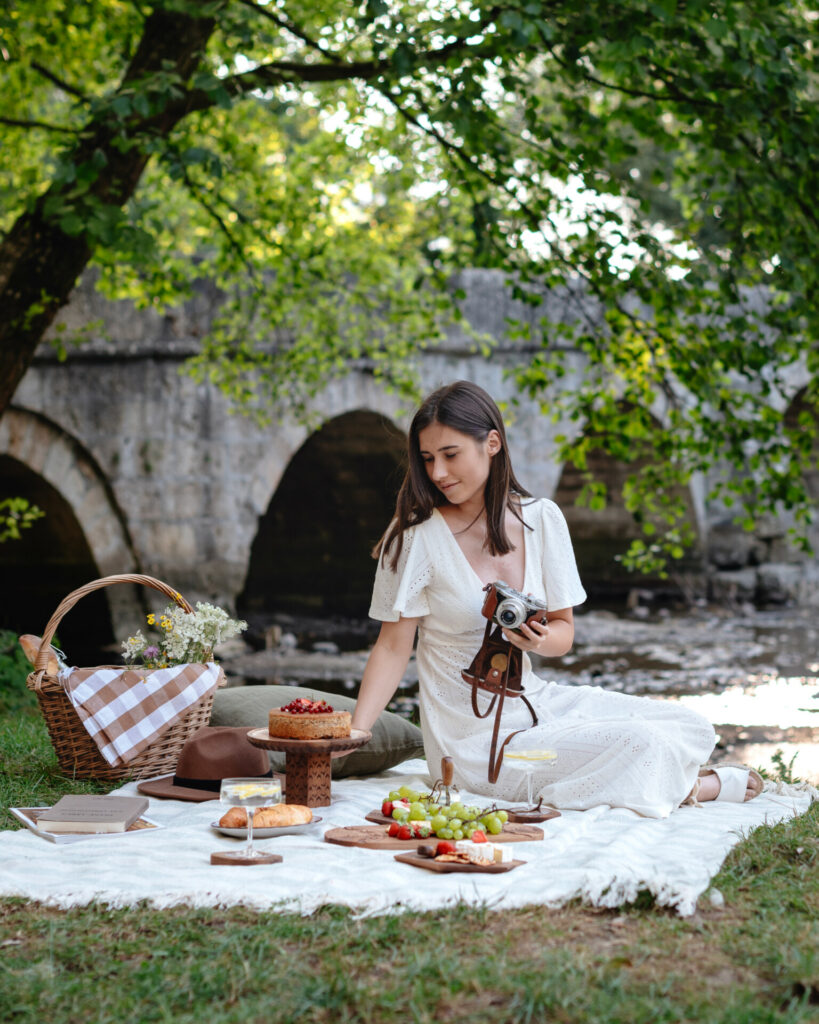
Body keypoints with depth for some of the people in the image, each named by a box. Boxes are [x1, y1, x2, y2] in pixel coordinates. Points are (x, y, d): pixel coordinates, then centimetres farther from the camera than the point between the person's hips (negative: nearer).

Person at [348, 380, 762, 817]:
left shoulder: (541, 518, 1)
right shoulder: (416, 535, -11)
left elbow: (564, 631, 5)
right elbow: (394, 647, -9)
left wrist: (539, 639, -19)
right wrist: (353, 733, -21)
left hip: (536, 698, 5)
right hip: (474, 736, -5)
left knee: (690, 728, -7)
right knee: (641, 746, -19)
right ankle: (696, 787, 10)